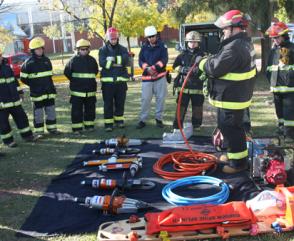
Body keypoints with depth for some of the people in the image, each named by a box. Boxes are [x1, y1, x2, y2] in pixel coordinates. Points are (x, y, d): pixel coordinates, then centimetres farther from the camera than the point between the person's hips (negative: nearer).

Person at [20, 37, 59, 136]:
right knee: (38, 112, 1)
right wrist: (34, 85, -3)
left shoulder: (46, 60, 7)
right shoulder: (28, 62, -8)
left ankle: (52, 128, 22)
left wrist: (49, 85, 13)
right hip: (37, 93, -5)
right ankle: (39, 131, 9)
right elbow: (23, 78, -4)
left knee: (51, 110, 10)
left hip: (49, 91, 5)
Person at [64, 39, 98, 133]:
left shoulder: (92, 60, 6)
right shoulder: (74, 60, -5)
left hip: (90, 90, 4)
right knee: (76, 109, -1)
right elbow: (67, 72, 1)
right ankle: (77, 127, 5)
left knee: (90, 108, 10)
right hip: (77, 90, -3)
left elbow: (95, 72, 20)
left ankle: (89, 125, 22)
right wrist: (74, 80, 6)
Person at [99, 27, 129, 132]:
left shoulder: (122, 49, 8)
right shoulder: (103, 50, 3)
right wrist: (118, 63, -13)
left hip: (121, 80, 2)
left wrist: (112, 59, -16)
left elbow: (125, 60, -10)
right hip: (107, 80, -2)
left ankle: (119, 120, 24)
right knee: (108, 103, 1)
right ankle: (108, 123, 6)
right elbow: (102, 63, -13)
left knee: (120, 102, 10)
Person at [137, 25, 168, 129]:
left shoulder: (162, 46, 0)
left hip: (160, 76, -1)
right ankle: (142, 120, 8)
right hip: (147, 77, 1)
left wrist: (155, 67, -20)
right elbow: (140, 60, 4)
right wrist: (147, 68, -15)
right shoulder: (144, 47, 7)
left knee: (160, 98, 3)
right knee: (145, 99, 0)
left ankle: (159, 118, 16)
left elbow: (164, 59, -8)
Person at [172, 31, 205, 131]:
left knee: (197, 106, 8)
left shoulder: (201, 55, 4)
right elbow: (175, 66, 4)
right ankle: (177, 124, 7)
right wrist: (183, 69, -14)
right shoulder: (183, 54, 7)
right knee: (181, 105, 2)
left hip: (197, 85, 0)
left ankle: (196, 124, 22)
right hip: (183, 85, 0)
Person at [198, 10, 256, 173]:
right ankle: (235, 154, 38)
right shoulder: (245, 42, 10)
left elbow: (215, 68, -25)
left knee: (230, 128, -1)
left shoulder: (235, 47, -26)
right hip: (238, 95, 11)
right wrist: (209, 59, 7)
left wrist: (202, 62, -8)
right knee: (235, 126, 22)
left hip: (231, 97, -11)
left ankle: (238, 162, 10)